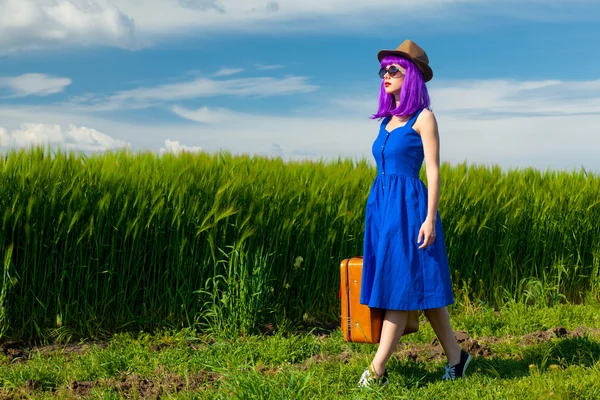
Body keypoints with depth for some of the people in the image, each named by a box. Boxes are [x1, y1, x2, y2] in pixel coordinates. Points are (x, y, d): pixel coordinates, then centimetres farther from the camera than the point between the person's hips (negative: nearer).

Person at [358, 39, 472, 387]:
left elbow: (433, 171, -9)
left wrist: (430, 218, -17)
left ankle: (376, 371, -4)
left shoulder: (423, 118, -4)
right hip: (381, 206, 8)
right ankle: (455, 357, 20)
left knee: (402, 287, -5)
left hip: (408, 207, -8)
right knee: (418, 288, 10)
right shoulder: (388, 120, 16)